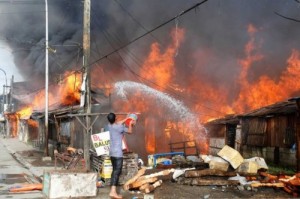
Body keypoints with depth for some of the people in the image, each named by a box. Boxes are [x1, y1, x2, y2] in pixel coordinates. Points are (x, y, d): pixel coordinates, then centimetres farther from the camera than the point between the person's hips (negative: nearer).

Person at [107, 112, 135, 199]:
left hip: (112, 152, 8)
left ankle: (113, 190, 21)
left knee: (115, 171, 17)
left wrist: (126, 119, 34)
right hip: (118, 153, -8)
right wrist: (130, 124, 20)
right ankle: (113, 192, -21)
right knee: (117, 172, -12)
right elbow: (130, 131, 2)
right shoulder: (119, 127, -14)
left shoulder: (109, 126, 6)